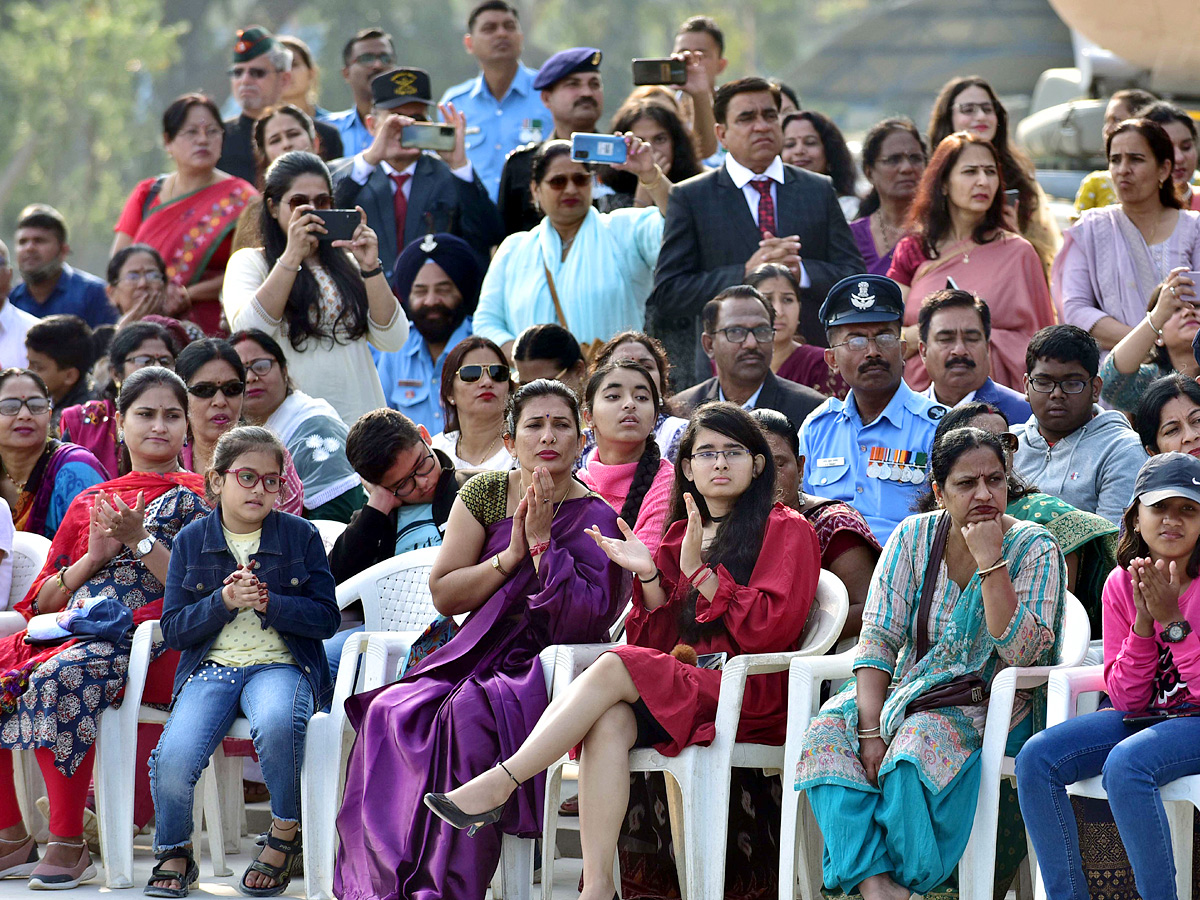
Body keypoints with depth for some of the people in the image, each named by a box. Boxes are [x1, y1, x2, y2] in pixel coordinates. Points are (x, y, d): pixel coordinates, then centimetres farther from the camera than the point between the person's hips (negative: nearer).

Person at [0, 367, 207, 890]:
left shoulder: (196, 497, 11)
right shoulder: (89, 503, 24)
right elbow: (43, 600, 19)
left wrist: (139, 539, -9)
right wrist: (92, 559, 2)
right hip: (73, 631, 6)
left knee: (58, 677, -36)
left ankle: (69, 845, -32)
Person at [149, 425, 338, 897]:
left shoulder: (300, 535, 6)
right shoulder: (191, 540, 8)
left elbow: (326, 617, 2)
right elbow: (173, 629, 5)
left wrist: (269, 603, -14)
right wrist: (224, 601, -13)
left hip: (280, 664, -1)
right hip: (211, 668, 1)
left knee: (277, 722, -39)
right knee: (173, 757, -27)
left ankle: (285, 834, -11)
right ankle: (174, 854, 4)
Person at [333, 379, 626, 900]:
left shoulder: (597, 521, -1)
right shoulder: (484, 494, 10)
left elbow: (583, 623, -13)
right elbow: (443, 593, 5)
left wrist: (542, 541, -15)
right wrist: (511, 557, -8)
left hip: (549, 670, -4)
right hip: (477, 657, 4)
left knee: (469, 713, -36)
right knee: (391, 711, -27)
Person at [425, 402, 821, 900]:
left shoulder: (785, 529, 5)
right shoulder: (681, 533, 22)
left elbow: (771, 630, -10)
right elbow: (658, 640, 16)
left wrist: (698, 571, -12)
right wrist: (649, 576, 0)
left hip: (752, 697, -5)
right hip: (685, 684, 5)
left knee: (614, 667, -26)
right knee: (610, 722, -30)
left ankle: (500, 782, -25)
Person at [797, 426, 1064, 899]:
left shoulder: (1035, 550, -6)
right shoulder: (915, 537, 3)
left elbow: (1023, 654, -18)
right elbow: (878, 636, -4)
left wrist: (989, 560, -22)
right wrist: (870, 729, -17)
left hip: (991, 704, -4)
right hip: (907, 690, 4)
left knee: (919, 742, -36)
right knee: (828, 733, -27)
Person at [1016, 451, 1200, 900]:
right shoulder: (1121, 584, 4)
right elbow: (1126, 699, 1)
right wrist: (1143, 624, -13)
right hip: (1142, 717, 6)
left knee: (1125, 765, -35)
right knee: (1036, 759, -16)